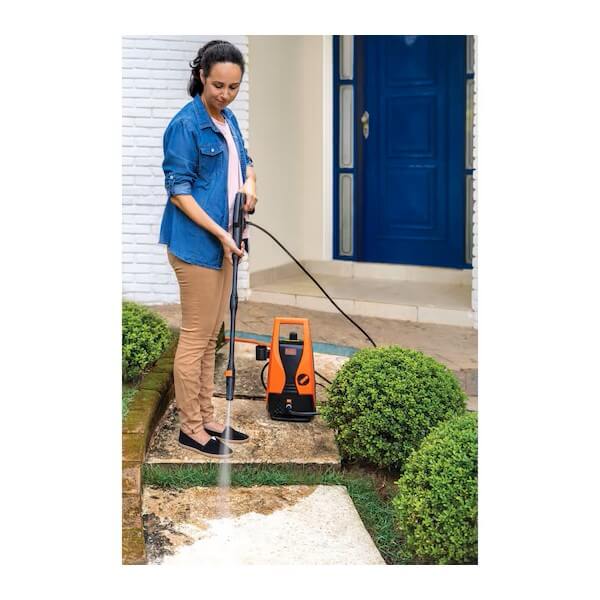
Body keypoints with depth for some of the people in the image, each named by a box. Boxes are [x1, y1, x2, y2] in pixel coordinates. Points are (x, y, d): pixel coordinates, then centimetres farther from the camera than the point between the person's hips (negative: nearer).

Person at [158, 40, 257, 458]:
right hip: (196, 242, -8)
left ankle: (206, 418, 22)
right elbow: (178, 190, -15)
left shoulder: (228, 119, 11)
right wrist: (219, 232, -20)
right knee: (195, 337, -2)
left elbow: (244, 161, 24)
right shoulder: (186, 124, -14)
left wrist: (249, 182, 0)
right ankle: (190, 428, 9)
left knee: (210, 337, 13)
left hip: (223, 242, 8)